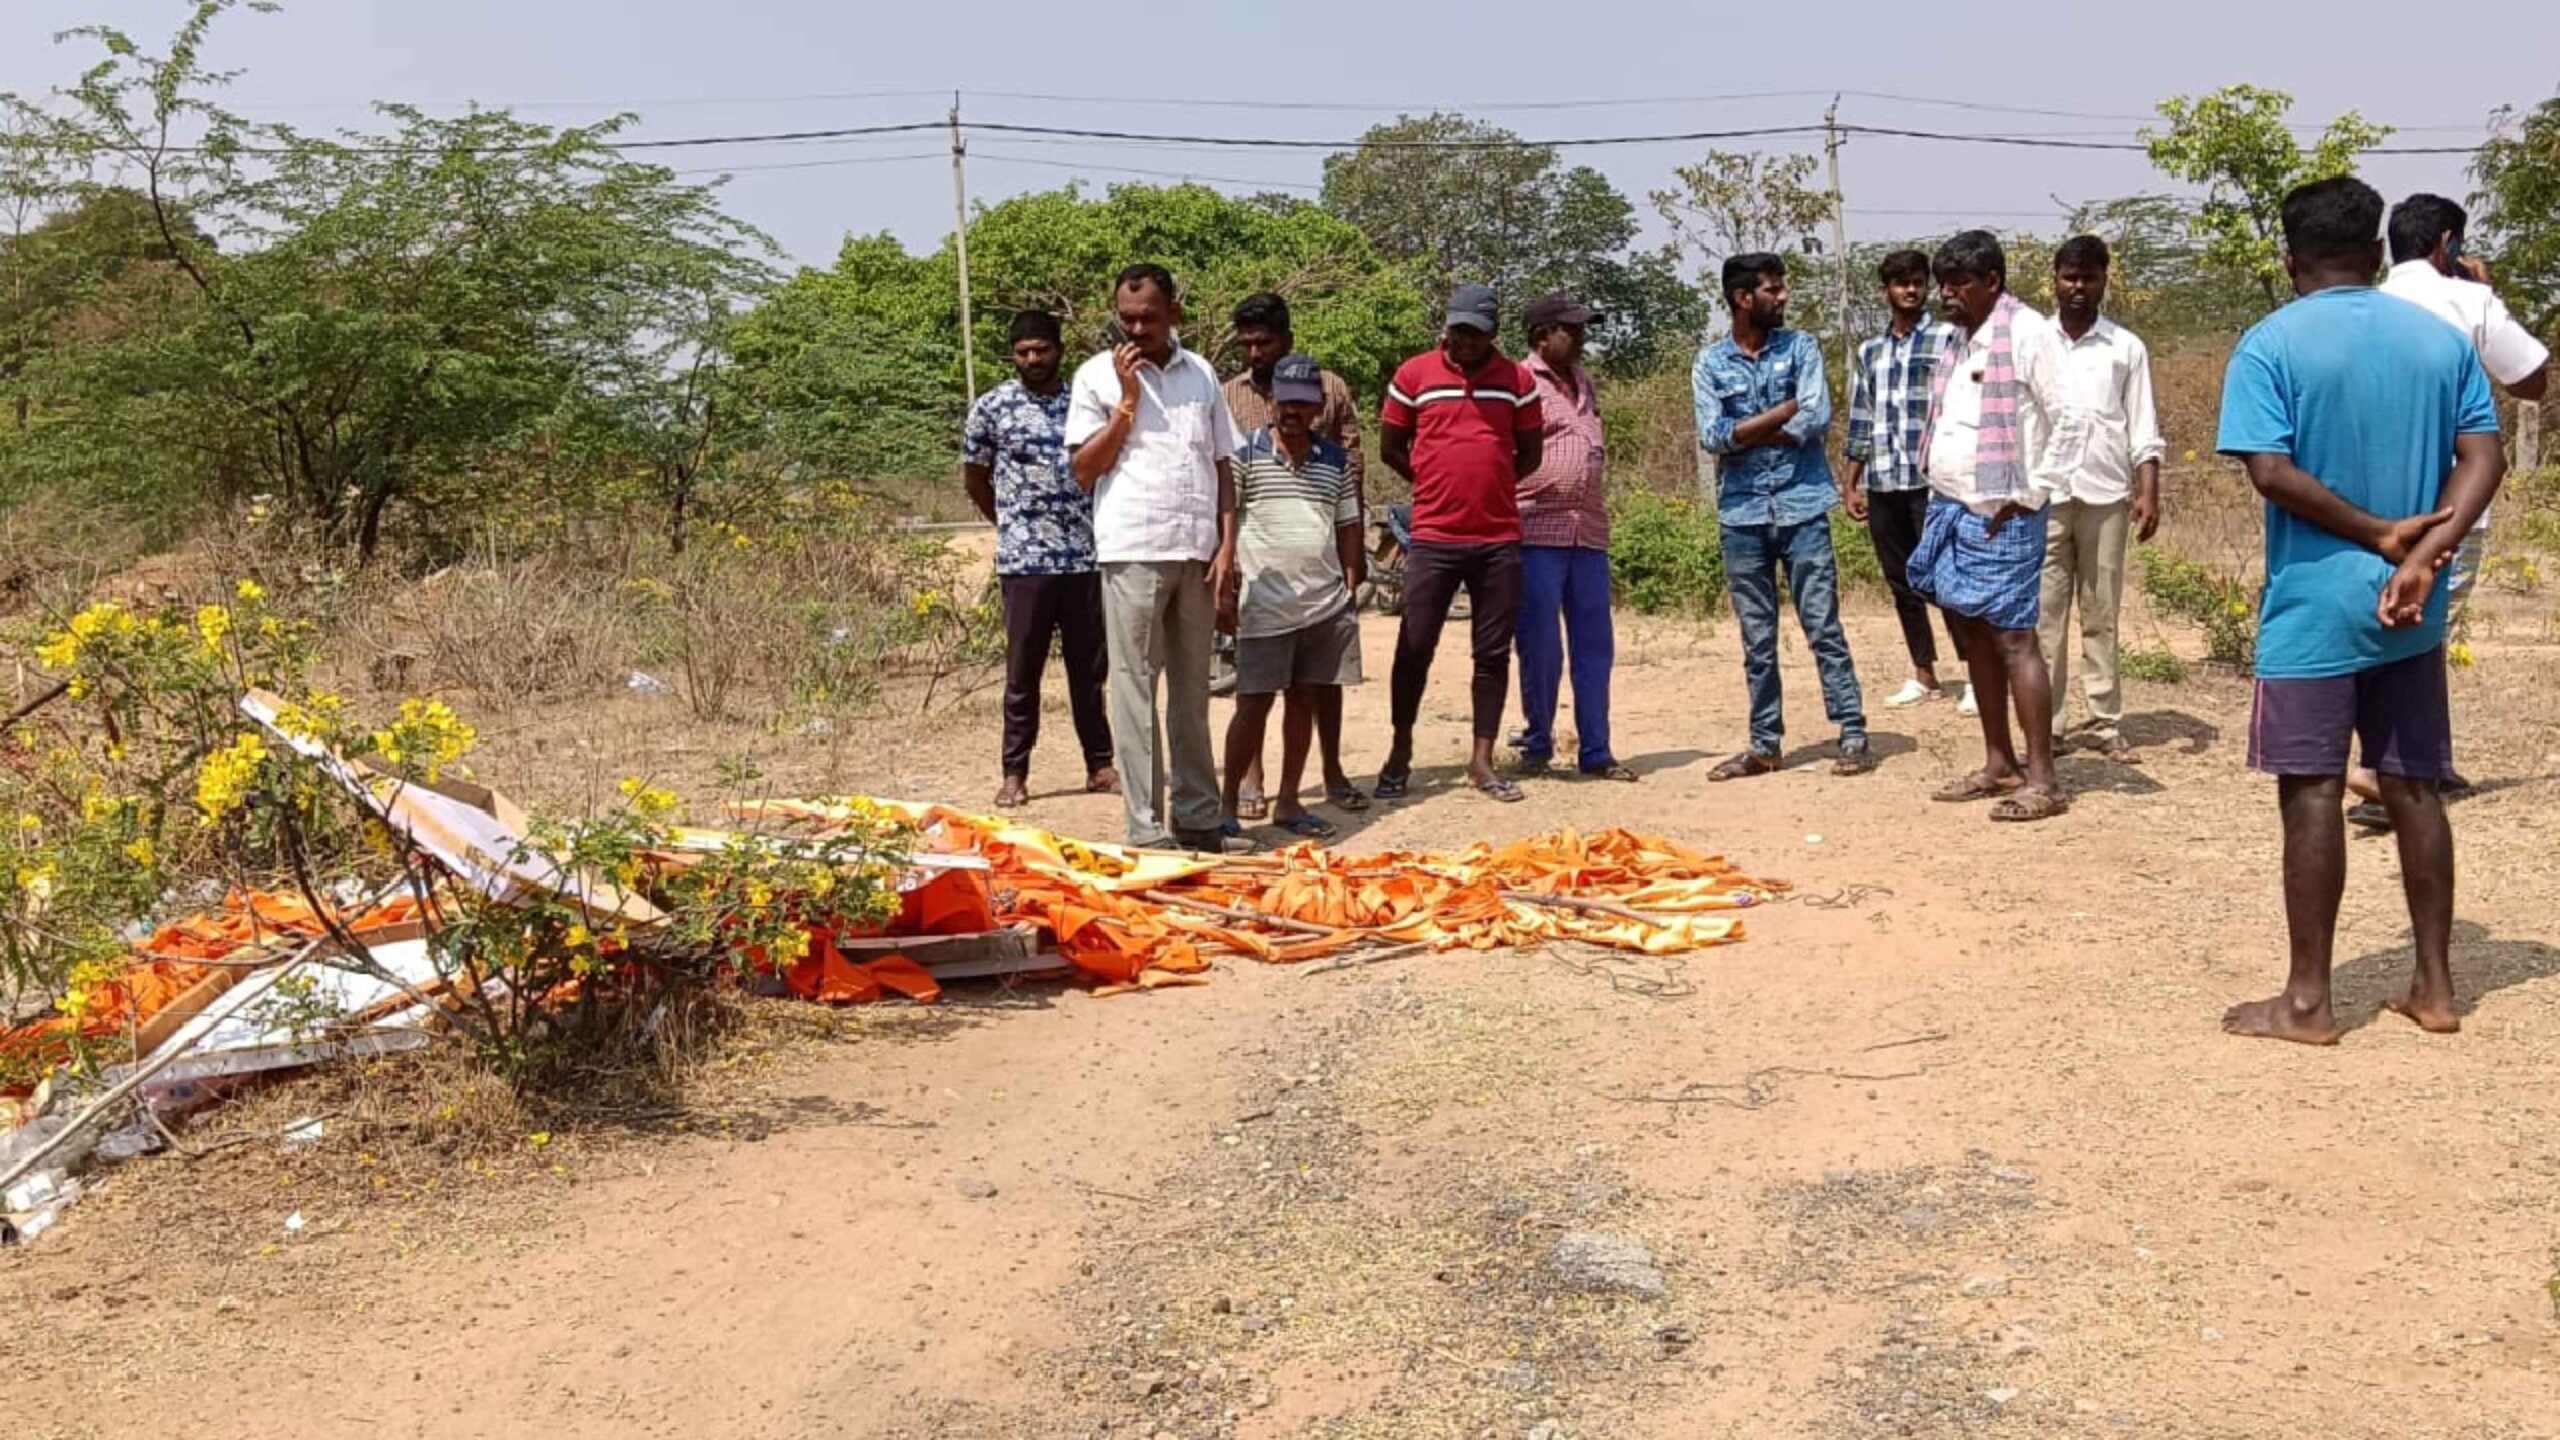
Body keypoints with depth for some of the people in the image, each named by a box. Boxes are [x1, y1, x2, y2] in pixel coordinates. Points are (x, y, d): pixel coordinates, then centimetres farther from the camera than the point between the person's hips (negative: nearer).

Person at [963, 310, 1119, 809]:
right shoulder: (992, 407, 1)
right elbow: (973, 477, 12)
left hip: (1087, 557, 2)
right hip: (1024, 560, -2)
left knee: (1089, 668, 9)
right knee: (1022, 671, 2)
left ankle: (1100, 765, 18)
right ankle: (1015, 773, 10)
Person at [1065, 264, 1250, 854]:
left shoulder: (1200, 374, 13)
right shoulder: (1098, 374, 2)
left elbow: (1222, 466, 14)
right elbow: (1083, 469, -3)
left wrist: (1226, 547, 5)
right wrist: (1128, 401, -10)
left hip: (1195, 554, 4)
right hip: (1132, 553, -4)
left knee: (1192, 690, 10)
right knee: (1136, 689, -2)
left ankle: (1198, 818, 17)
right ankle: (1146, 827, 1)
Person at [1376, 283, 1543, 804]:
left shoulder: (1517, 379, 7)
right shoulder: (1413, 375, 2)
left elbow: (1530, 452, 13)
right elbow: (1390, 449, 8)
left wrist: (1488, 486, 7)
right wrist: (1442, 486, 7)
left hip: (1499, 539, 2)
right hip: (1433, 537, -2)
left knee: (1493, 652, 5)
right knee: (1414, 647, 0)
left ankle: (1482, 760, 13)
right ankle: (1400, 755, 13)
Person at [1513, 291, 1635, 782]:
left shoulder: (1585, 383, 19)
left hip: (1590, 530, 6)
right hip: (1538, 530, -6)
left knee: (1595, 645, 5)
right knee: (1540, 645, -1)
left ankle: (1596, 751, 11)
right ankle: (1537, 745, 13)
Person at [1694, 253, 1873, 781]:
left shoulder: (1801, 348, 4)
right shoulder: (1710, 363, 5)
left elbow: (1817, 419, -10)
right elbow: (1712, 436, -9)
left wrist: (1745, 435, -8)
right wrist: (1785, 410, -10)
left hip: (1802, 508, -1)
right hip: (1742, 515, 1)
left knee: (1824, 628, -1)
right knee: (1757, 639, 8)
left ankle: (1853, 736, 4)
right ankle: (1764, 744, 16)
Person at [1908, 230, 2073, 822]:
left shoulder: (2028, 334, -10)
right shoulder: (1962, 339, 15)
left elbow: (2072, 420, -14)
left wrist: (2031, 494, -13)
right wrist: (1942, 499, 13)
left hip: (1999, 516, -9)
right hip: (1952, 508, 9)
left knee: (2013, 640, -8)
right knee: (1976, 635, 12)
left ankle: (2043, 779, -4)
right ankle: (1999, 765, 22)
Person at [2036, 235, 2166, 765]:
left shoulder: (2126, 348, 8)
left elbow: (2143, 429, 7)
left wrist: (2148, 493, -4)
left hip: (2105, 495, 0)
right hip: (2044, 496, 0)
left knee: (2101, 615, 3)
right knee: (2044, 613, -1)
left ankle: (2106, 725, 6)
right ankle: (2046, 724, 3)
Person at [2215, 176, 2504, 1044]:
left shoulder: (2272, 345, -7)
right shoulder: (2441, 340, 7)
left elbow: (2271, 471, -18)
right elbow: (2484, 460, -2)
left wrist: (2380, 535, -9)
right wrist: (2420, 555, -12)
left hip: (2312, 609, -5)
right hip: (2411, 614, 5)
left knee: (2311, 794, 0)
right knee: (2415, 789, 12)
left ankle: (2307, 1001, 6)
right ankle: (2434, 986, 20)